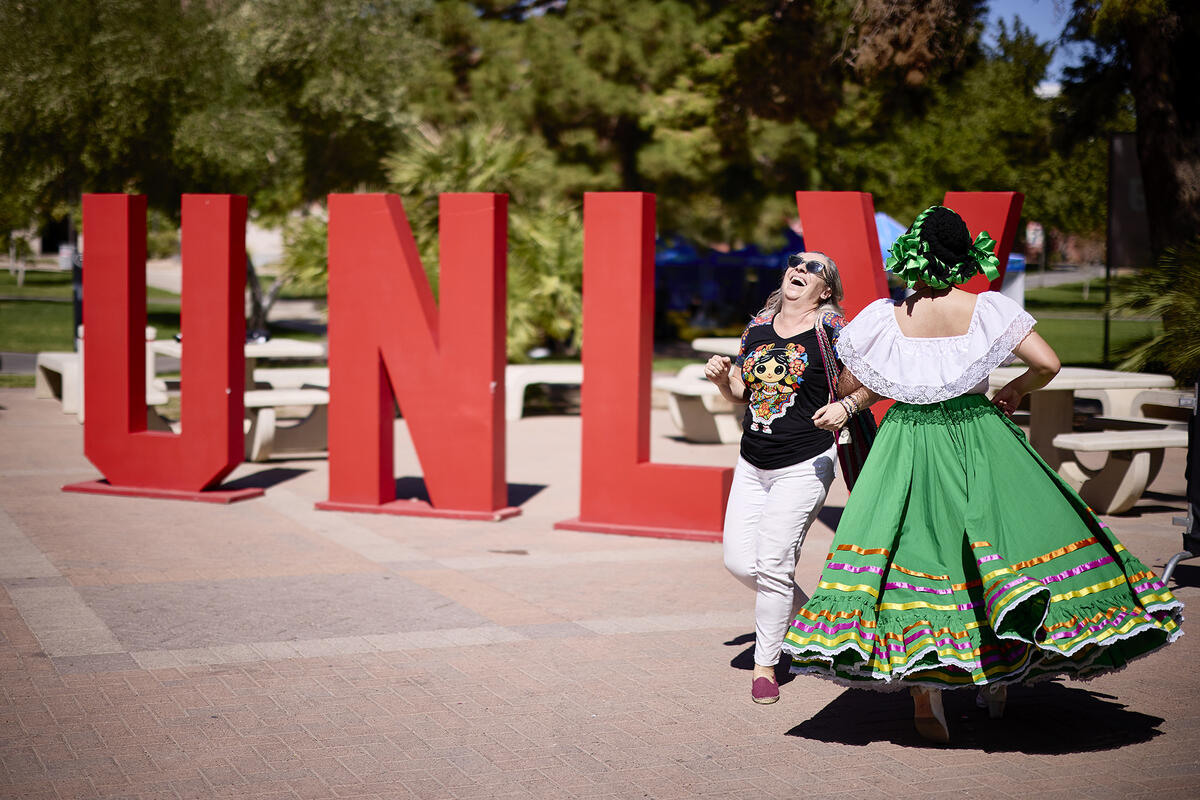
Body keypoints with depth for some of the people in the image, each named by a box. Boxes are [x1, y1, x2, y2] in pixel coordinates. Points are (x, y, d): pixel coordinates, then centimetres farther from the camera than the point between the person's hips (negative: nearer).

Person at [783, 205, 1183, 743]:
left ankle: (924, 693, -5)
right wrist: (1016, 391, 9)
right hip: (978, 437, 0)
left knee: (916, 550, 1)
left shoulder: (884, 316, -4)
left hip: (909, 444, 0)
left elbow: (849, 386, 1)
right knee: (1002, 536, 13)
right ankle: (997, 676, 14)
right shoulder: (988, 309, -5)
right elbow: (1048, 363, -9)